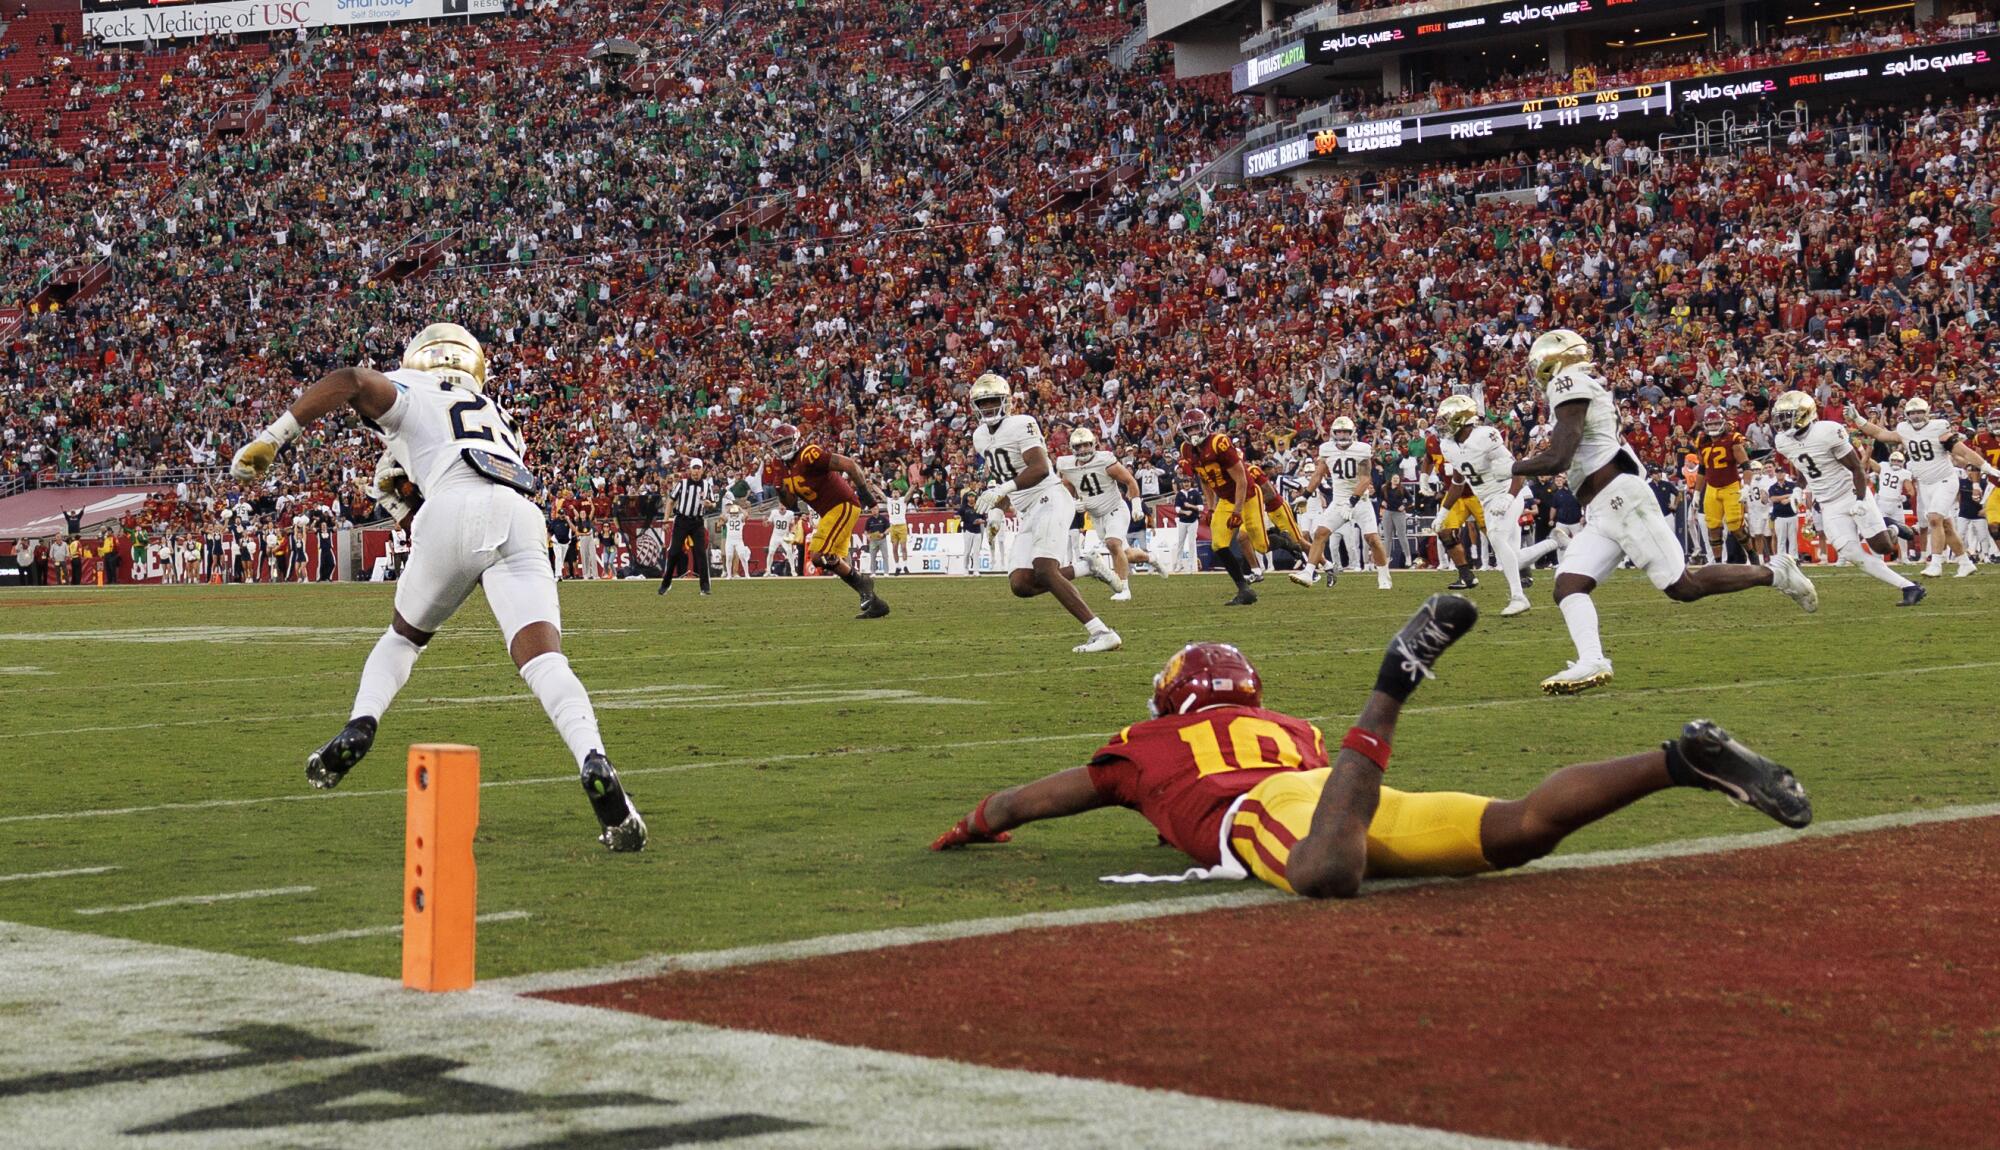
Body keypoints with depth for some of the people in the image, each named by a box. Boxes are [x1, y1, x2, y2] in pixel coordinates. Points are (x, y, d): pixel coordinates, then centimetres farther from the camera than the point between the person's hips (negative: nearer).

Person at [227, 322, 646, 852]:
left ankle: (359, 725, 4)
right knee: (543, 659, -11)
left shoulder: (409, 392, 26)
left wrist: (271, 439, 2)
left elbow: (349, 380, 4)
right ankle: (594, 763, -35)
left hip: (458, 509, -3)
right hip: (523, 517, 3)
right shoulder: (495, 415, 42)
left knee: (406, 631, 24)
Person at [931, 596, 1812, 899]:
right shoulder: (1290, 727, 44)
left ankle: (1392, 691, -42)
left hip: (1266, 809, -5)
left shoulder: (1146, 745, 33)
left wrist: (972, 828, 60)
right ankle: (1679, 760, -32)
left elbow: (1031, 799, 40)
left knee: (1327, 877, -42)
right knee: (1522, 830, -16)